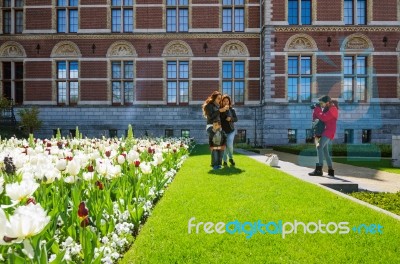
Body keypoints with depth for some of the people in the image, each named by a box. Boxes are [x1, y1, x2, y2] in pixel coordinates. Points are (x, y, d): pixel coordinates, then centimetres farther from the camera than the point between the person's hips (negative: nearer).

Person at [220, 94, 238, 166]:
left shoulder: (232, 110, 5)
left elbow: (236, 119, 4)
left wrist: (231, 118, -16)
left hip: (231, 131, 1)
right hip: (223, 131, -1)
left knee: (229, 144, -15)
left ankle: (231, 158, 12)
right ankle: (224, 161, 17)